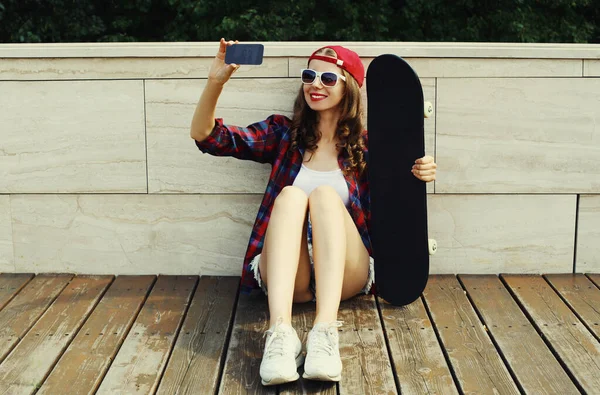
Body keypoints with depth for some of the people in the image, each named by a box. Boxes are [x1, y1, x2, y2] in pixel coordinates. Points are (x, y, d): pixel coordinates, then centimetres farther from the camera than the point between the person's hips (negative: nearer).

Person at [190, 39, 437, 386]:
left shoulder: (367, 146, 8)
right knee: (291, 194, -26)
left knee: (326, 194, -26)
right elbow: (206, 136, 5)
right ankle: (280, 332, -47)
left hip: (343, 276, 0)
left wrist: (416, 178, -11)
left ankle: (326, 331, -46)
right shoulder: (284, 133, 11)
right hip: (284, 275, 1)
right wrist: (216, 81, -11)